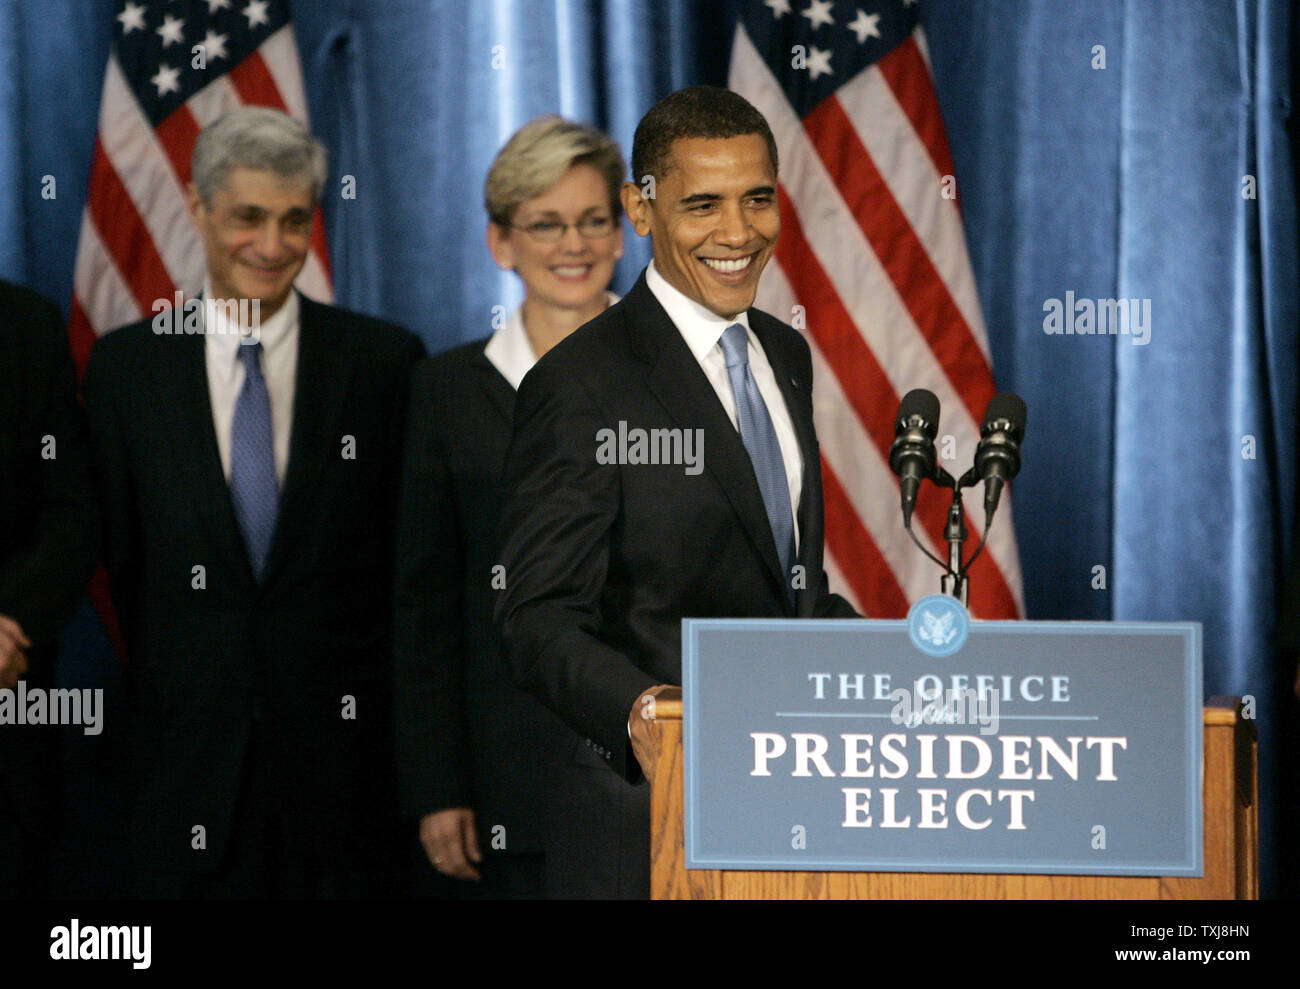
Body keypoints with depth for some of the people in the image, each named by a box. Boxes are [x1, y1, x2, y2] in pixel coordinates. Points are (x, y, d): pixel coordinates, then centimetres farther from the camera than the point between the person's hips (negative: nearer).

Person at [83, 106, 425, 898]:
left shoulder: (385, 360, 2)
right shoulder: (127, 365, 5)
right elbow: (121, 557, 7)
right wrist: (157, 698, 3)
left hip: (345, 738, -1)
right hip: (189, 758, 1)